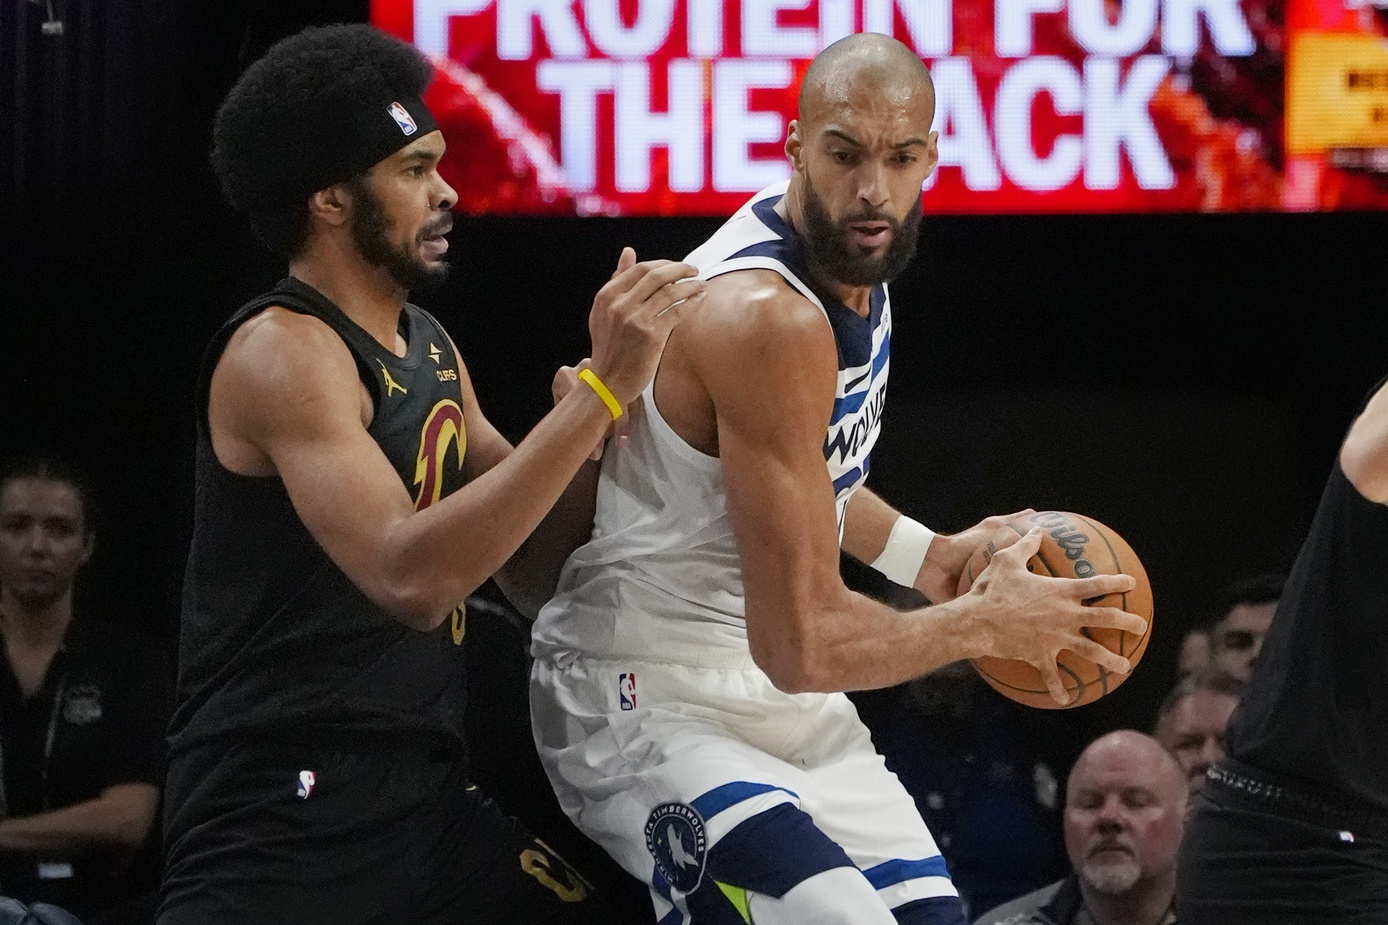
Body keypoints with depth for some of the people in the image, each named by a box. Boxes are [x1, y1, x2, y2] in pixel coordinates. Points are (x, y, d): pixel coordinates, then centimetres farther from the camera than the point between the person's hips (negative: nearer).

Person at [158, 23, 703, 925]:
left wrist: (612, 383, 0)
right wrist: (600, 389, -26)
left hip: (426, 800, 8)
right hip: (284, 822, -8)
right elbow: (410, 578, -27)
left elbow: (532, 564, 16)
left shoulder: (429, 347, 13)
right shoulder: (281, 351, -14)